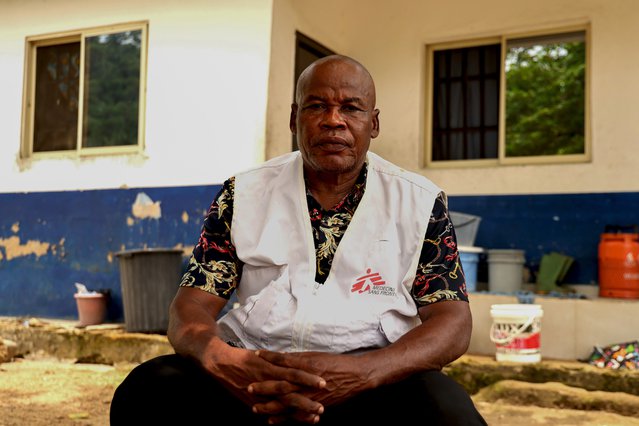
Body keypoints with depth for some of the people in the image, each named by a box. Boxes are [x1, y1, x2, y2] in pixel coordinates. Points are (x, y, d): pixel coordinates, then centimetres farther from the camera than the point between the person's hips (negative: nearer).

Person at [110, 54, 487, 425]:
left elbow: (454, 323, -3)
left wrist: (360, 373, -24)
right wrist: (219, 358, -23)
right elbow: (192, 307, 3)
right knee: (150, 388, -26)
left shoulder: (419, 201, 5)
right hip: (255, 370, 2)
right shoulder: (244, 194, 8)